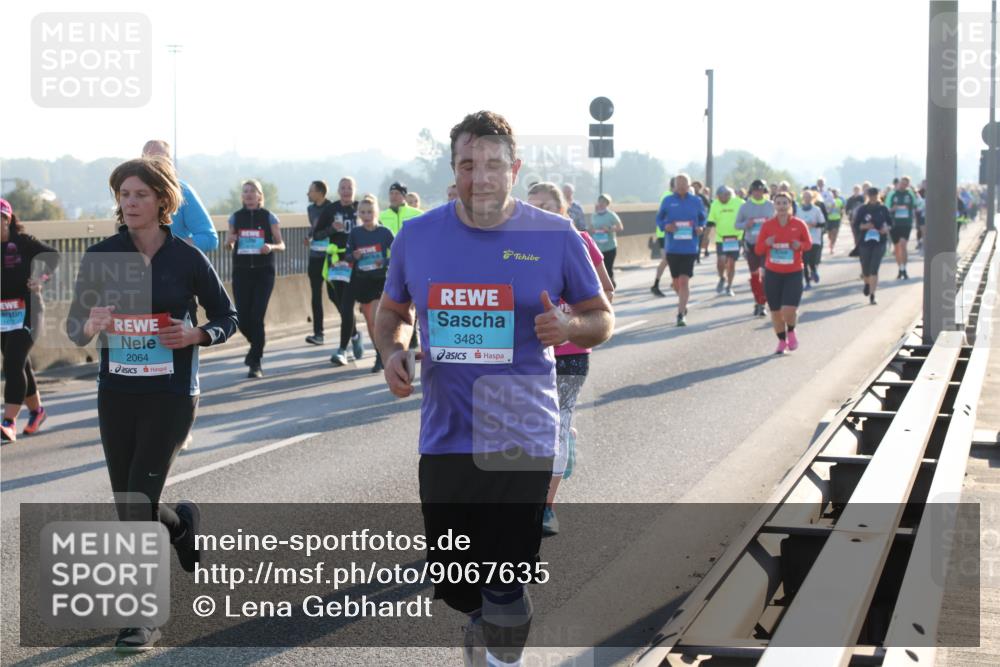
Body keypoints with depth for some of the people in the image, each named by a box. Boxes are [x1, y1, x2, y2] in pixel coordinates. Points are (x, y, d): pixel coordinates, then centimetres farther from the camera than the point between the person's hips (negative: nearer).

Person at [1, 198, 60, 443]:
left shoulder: (22, 241, -7)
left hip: (25, 311, -5)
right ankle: (36, 410, 33)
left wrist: (43, 278, -11)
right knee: (20, 365, 15)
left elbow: (53, 255, 2)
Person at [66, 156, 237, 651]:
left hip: (171, 394, -4)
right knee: (128, 505, 9)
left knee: (138, 500, -11)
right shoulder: (101, 256, 1)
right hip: (116, 393, 4)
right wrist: (90, 326, -18)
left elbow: (226, 317, 6)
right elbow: (74, 324, 5)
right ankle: (181, 524, 46)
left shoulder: (186, 258, -5)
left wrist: (197, 335, -15)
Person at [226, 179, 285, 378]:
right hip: (241, 272, 2)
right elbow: (229, 245, 13)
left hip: (263, 272, -2)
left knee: (257, 317, -9)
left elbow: (281, 245, 2)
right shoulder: (236, 217, 7)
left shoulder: (268, 217, 1)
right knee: (242, 318, -1)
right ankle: (256, 344, 31)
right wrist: (230, 241, -10)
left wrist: (271, 247, -20)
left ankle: (256, 363, -1)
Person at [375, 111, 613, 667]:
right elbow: (392, 310, 17)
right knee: (454, 583, 13)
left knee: (506, 591, -3)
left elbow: (603, 319, 5)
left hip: (521, 438, -3)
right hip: (445, 435, 3)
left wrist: (569, 327, -17)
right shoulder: (418, 236, 2)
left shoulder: (554, 235, -4)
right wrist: (393, 350, -4)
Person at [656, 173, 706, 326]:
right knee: (676, 282, 12)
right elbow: (659, 218, 9)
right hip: (672, 248, 2)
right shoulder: (668, 201, 2)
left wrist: (701, 228, -7)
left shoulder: (696, 201, 3)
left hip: (690, 248, -2)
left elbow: (702, 218, 14)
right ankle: (683, 305, 40)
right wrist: (665, 226, -12)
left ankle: (681, 313, -7)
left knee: (684, 281, -11)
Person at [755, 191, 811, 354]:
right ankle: (782, 341, 28)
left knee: (789, 310, -15)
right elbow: (758, 250, 2)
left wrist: (800, 245, -13)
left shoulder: (799, 224, -4)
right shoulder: (767, 225, -2)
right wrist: (766, 243, -20)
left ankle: (791, 332, 17)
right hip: (772, 273, 2)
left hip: (793, 274, -2)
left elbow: (808, 243, 9)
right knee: (775, 311, 6)